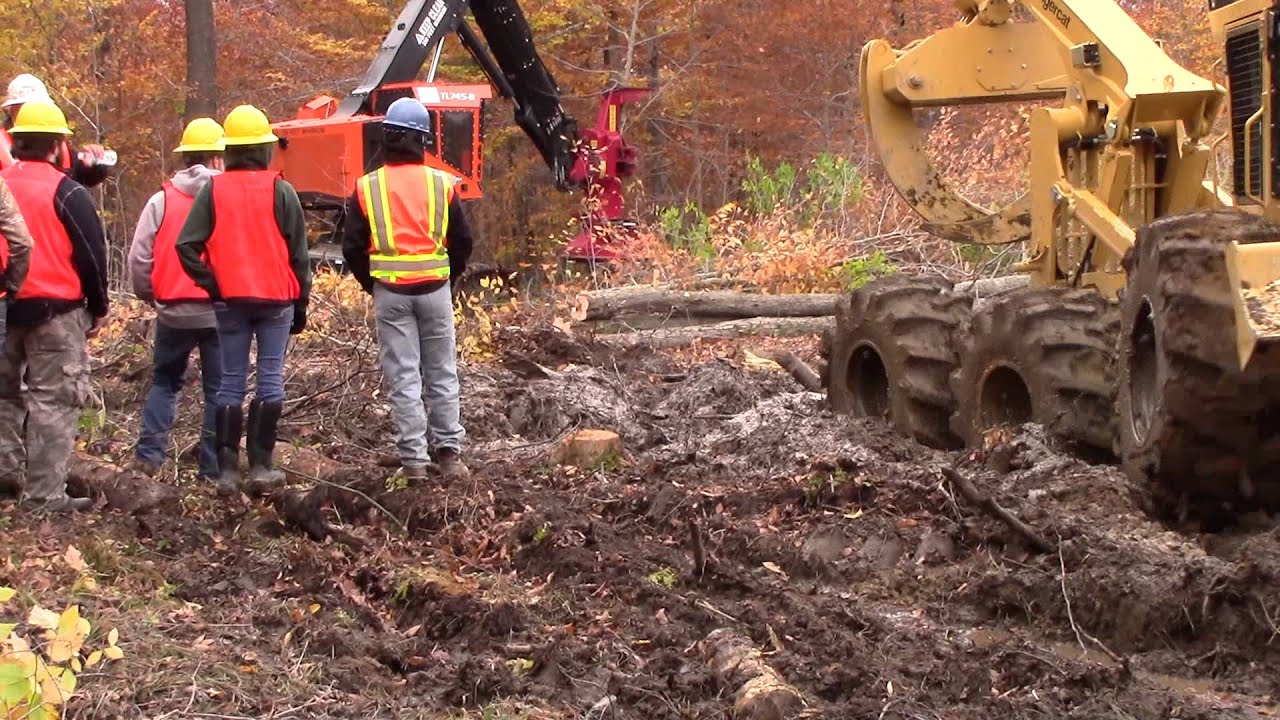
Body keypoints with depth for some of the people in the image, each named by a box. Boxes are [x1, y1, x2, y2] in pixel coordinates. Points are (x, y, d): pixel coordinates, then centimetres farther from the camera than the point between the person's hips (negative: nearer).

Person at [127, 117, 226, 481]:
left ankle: (150, 451, 8)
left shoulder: (161, 201, 0)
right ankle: (213, 466, 6)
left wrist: (150, 295, 17)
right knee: (218, 388, 7)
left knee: (164, 382, 19)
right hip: (219, 310, -2)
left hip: (173, 311, 2)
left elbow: (139, 258, 0)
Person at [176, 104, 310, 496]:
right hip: (276, 298, -1)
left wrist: (211, 284, 1)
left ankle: (227, 468, 2)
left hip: (230, 300, 2)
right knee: (270, 381, 3)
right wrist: (300, 304, 8)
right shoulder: (280, 191, -3)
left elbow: (187, 245, -8)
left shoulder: (213, 191, 0)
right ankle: (260, 466, -1)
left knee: (231, 383, 6)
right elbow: (298, 253, 0)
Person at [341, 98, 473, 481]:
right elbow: (463, 241, 6)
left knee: (403, 377, 2)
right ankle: (449, 452, 12)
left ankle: (413, 460, 1)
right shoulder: (442, 184, 1)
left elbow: (352, 247, 1)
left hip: (389, 291, -1)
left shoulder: (366, 188, -1)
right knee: (441, 374, 11)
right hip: (434, 290, 1)